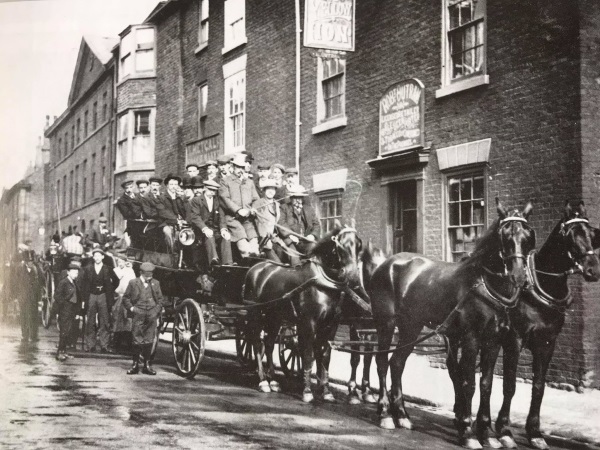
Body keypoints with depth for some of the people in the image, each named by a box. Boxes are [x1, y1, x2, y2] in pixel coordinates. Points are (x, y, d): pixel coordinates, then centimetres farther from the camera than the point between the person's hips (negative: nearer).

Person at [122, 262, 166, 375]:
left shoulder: (155, 284, 11)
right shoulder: (133, 283, 5)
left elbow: (160, 300, 14)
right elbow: (125, 298, 9)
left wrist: (156, 311, 1)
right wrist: (131, 308, -5)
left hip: (151, 317, 2)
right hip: (138, 316, -2)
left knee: (149, 341, 2)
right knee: (137, 341, -3)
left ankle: (147, 365, 9)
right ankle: (135, 365, 4)